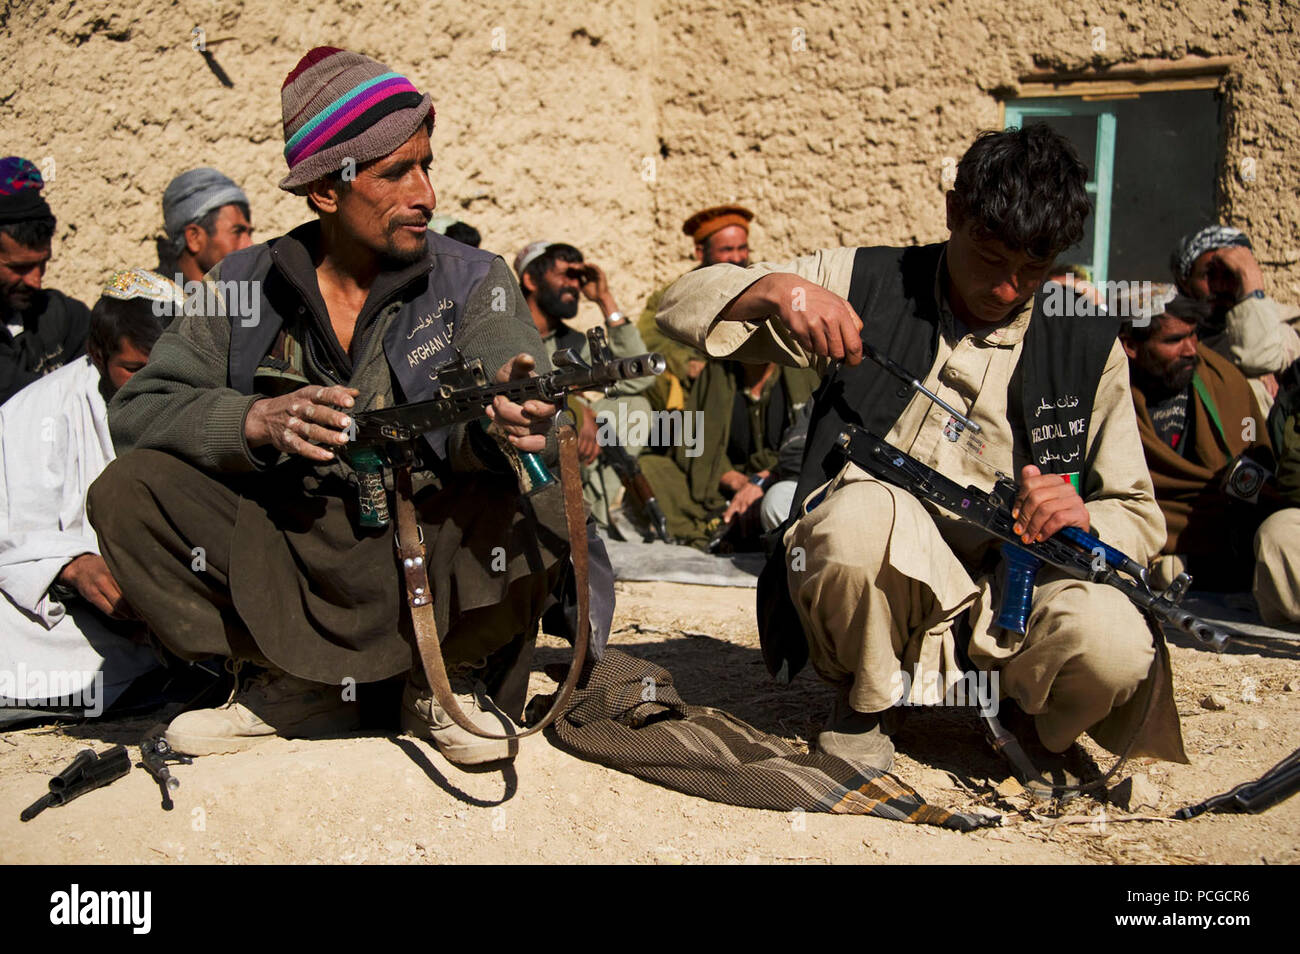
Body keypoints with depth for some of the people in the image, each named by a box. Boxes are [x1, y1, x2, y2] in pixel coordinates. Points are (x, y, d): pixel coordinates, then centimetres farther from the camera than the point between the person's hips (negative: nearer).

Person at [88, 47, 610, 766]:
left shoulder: (473, 282, 1)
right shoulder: (244, 286, 5)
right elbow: (135, 411, -1)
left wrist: (501, 421, -40)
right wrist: (255, 422, -21)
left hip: (427, 554, -2)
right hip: (281, 557, 2)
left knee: (539, 516, -31)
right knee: (128, 491, -17)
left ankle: (443, 684, 0)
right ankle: (295, 689, -1)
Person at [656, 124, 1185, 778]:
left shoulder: (1088, 346, 4)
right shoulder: (864, 283, 1)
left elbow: (1139, 516, 7)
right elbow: (682, 305, 0)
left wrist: (1080, 519, -18)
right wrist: (776, 288, -21)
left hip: (1008, 590, 1)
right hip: (871, 580, -1)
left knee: (1114, 646, -31)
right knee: (863, 509, -36)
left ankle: (1031, 723, 8)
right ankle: (864, 701, -3)